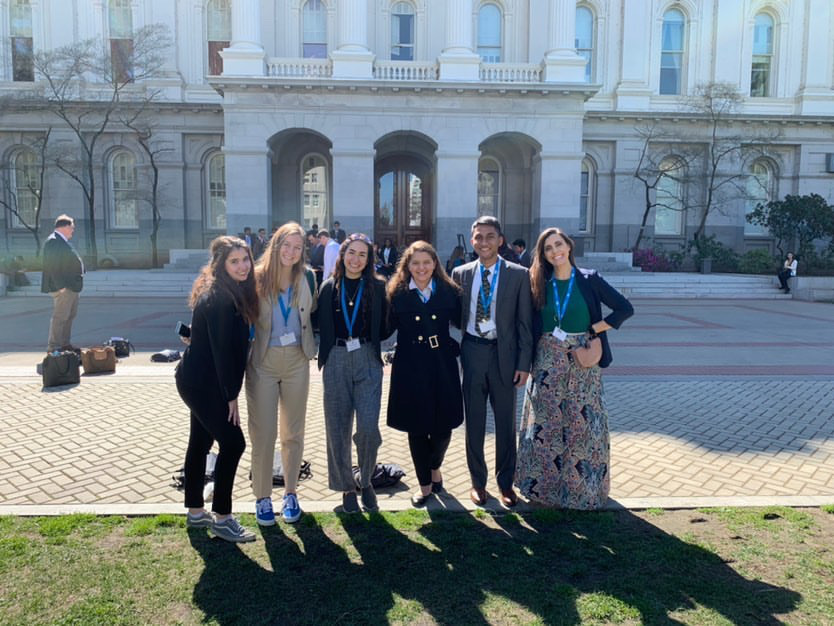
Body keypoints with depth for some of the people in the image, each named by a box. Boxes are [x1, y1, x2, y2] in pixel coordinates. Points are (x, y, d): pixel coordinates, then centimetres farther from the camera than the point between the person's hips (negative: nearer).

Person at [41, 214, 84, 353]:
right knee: (60, 317, -7)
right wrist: (60, 285, -24)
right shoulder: (53, 241, -14)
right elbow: (52, 266, -20)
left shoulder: (62, 241, 17)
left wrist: (76, 284, 19)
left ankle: (64, 344, 25)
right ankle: (53, 347, -2)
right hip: (62, 287, -11)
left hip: (71, 286, 11)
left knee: (70, 315, 16)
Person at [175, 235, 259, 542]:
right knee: (232, 443, -6)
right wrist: (231, 395, -17)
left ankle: (195, 512, 30)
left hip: (201, 381, 10)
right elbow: (221, 349, -22)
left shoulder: (235, 292, 8)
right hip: (202, 382, -10)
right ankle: (222, 519, 5)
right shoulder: (218, 298, -21)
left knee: (200, 443, 17)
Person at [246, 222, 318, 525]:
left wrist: (311, 346, 3)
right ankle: (262, 497, 20)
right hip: (263, 361, -2)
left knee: (294, 432, 12)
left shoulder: (307, 277, -1)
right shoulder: (257, 279, -9)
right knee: (263, 433, 4)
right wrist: (244, 356, -8)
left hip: (297, 361, 3)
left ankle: (291, 493, 28)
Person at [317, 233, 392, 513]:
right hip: (336, 361, 1)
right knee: (338, 429, 5)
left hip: (367, 359, -1)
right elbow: (322, 325, 11)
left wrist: (366, 340, -1)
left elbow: (386, 327, 7)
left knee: (368, 427, -8)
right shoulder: (329, 288, 7)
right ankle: (346, 487, 23)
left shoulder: (378, 287, 4)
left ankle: (366, 482, 17)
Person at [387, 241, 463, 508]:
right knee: (416, 429, 8)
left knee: (443, 427, 5)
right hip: (410, 369, -1)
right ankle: (425, 484, 28)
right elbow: (387, 328, 0)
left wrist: (457, 346, -4)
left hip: (442, 368, 1)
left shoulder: (449, 292, 3)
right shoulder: (397, 294, 0)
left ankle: (435, 468, 38)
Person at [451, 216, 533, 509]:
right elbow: (455, 316, 7)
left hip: (504, 354, -1)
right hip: (472, 353, 2)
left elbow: (524, 322, -2)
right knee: (474, 421, 11)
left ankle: (505, 482, 28)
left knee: (506, 422, 10)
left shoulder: (518, 275, -3)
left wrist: (524, 363, -6)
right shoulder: (461, 274, 4)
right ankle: (477, 481, 28)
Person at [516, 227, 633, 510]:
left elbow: (625, 308, -3)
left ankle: (583, 486, 22)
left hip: (583, 360, -1)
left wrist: (594, 330, -8)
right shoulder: (538, 284, 4)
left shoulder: (589, 280, -1)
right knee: (545, 423, 6)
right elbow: (530, 325, 3)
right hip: (548, 361, 2)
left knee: (583, 423, 5)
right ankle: (543, 483, 22)